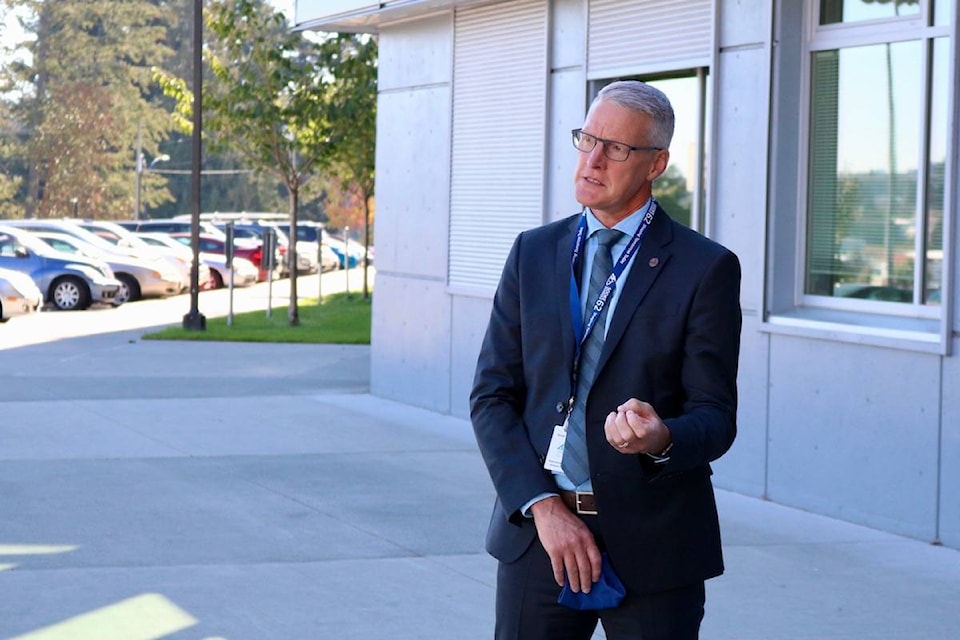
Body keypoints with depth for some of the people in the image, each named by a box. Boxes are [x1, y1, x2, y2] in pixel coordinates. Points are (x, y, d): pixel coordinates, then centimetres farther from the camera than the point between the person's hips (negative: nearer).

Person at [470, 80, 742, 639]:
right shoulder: (533, 253, 8)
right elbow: (492, 396, 4)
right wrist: (544, 508, -8)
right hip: (536, 530, 3)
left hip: (651, 545, -3)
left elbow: (715, 419, -5)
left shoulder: (705, 268, -3)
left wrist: (661, 440, -28)